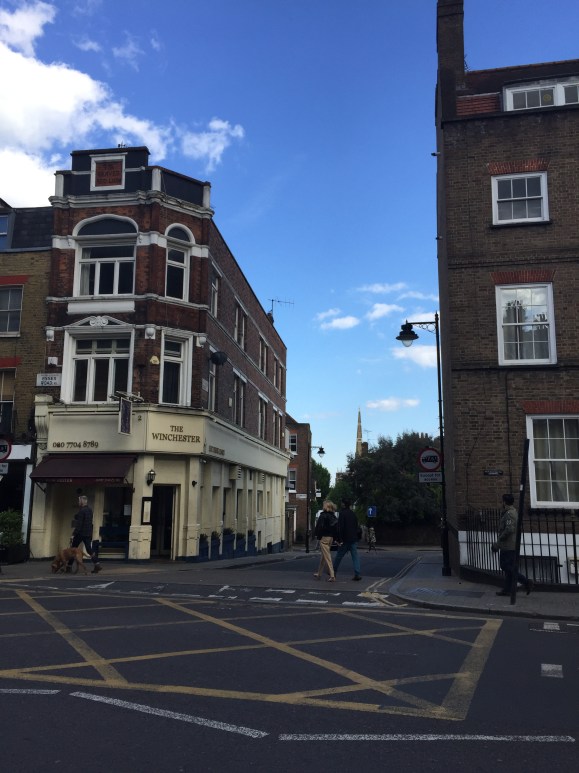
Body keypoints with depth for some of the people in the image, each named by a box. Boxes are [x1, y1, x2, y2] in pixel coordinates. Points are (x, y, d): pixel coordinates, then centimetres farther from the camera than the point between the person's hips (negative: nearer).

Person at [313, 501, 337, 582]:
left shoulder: (323, 515, -12)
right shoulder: (333, 516, 8)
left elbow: (320, 527, -15)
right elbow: (335, 527, 10)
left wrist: (318, 537, -9)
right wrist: (334, 538, 14)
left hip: (324, 537, -8)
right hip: (331, 538, 8)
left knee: (327, 556, -7)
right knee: (323, 556, 18)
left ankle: (332, 576, -12)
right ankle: (319, 573, 30)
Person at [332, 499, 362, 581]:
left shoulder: (342, 513, -11)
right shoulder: (353, 513, 11)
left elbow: (340, 527, -16)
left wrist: (340, 539, -15)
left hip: (345, 540, -5)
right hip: (354, 539, 5)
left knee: (339, 556, 8)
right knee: (355, 556, 2)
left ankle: (333, 571, 20)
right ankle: (357, 574, -6)